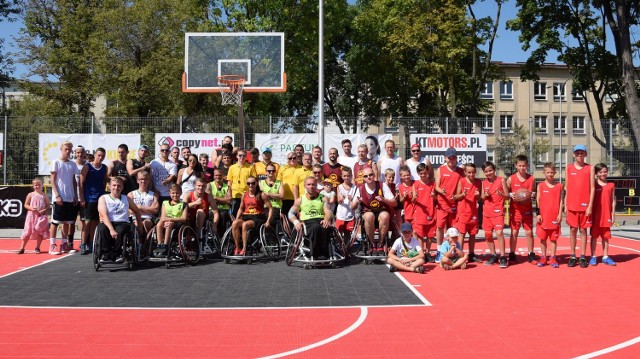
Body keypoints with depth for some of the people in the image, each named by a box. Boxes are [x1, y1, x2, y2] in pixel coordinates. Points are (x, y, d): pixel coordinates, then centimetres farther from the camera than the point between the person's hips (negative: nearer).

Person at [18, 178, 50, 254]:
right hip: (31, 216, 0)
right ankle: (22, 248, 12)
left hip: (41, 216, 0)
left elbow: (48, 206, 0)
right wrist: (31, 208, -14)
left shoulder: (44, 195, 2)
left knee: (40, 232, 1)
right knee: (28, 232, 2)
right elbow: (26, 205, 3)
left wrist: (43, 211, -18)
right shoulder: (30, 195, 3)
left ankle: (37, 248, 13)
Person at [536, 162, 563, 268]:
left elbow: (560, 201, 5)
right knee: (543, 238, 6)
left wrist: (560, 214, -2)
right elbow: (537, 201, 4)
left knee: (554, 238, 4)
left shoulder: (559, 186, 5)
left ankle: (552, 258, 12)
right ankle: (543, 257, 16)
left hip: (555, 217, 0)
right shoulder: (540, 186, 4)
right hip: (543, 217, 0)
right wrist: (538, 214, -3)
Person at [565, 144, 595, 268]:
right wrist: (565, 205, 3)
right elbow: (566, 188, 8)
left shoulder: (590, 168, 1)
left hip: (585, 205, -1)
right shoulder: (569, 168, 6)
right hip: (572, 205, 1)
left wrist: (590, 206, -8)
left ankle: (583, 257, 9)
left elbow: (592, 188, -1)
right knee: (573, 230, 4)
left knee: (583, 230, 4)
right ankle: (572, 256, 11)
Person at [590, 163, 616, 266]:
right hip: (595, 216, -2)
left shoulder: (611, 185, 6)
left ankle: (605, 257, 16)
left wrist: (613, 215, 4)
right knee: (594, 236, 4)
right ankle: (593, 257, 10)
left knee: (606, 236, 8)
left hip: (606, 216, 2)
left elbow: (613, 201, 7)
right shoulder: (594, 185, 0)